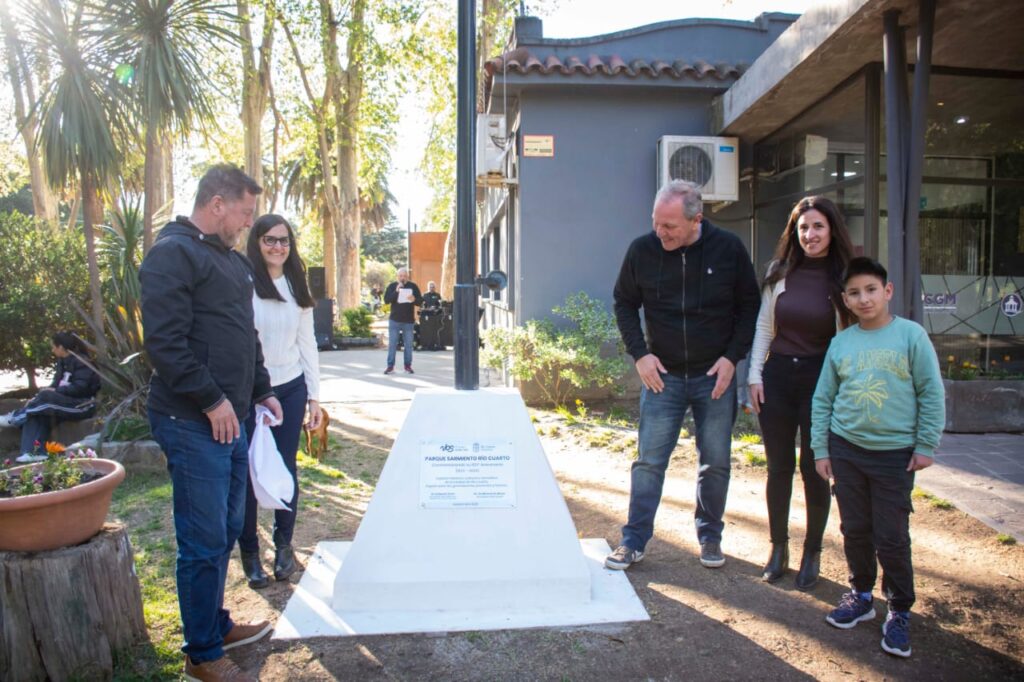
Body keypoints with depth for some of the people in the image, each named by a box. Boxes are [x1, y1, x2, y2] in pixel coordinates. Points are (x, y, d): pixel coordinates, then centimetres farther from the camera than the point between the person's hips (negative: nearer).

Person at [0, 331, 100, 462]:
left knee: (46, 397, -28)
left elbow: (79, 388, -20)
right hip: (65, 403, 9)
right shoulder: (62, 362, 13)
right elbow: (56, 384, 12)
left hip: (82, 405, -8)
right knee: (35, 412, -15)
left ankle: (14, 418, -7)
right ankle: (35, 451, -24)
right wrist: (37, 398, -3)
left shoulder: (81, 361, -12)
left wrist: (55, 391, -17)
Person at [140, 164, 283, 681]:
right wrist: (211, 400, -18)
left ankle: (216, 625, 34)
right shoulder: (173, 253, -11)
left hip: (229, 418, 9)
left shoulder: (232, 259, 18)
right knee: (204, 541, 0)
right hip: (194, 423, -9)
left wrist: (261, 390, 17)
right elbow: (164, 339, -20)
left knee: (226, 531, 18)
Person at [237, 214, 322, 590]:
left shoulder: (297, 286, 8)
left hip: (291, 389, 4)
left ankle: (283, 545, 24)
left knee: (286, 467, 9)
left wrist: (314, 395, 8)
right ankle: (249, 551, 21)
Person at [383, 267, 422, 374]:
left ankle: (408, 366, 13)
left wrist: (414, 299, -22)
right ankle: (390, 366, 5)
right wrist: (396, 292, -21)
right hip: (394, 320, 0)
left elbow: (420, 301, 0)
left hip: (409, 321, 0)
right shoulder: (392, 286, 3)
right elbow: (386, 300, -8)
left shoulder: (413, 286, 4)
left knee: (408, 344, 5)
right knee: (392, 344, 1)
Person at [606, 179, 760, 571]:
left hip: (715, 376, 0)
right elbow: (624, 303, 6)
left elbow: (749, 306, 3)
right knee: (649, 461, 2)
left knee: (716, 463, 10)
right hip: (662, 375, 0)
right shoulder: (642, 250, -7)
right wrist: (639, 353, -4)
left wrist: (733, 356, -6)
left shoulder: (728, 248, -7)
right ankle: (634, 541, 14)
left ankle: (710, 536, 29)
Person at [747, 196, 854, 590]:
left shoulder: (843, 277, -5)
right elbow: (764, 326, 7)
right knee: (779, 467, 11)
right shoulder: (779, 272, 3)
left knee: (814, 469, 6)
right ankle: (779, 548, 27)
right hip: (778, 375, 3)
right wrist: (755, 375, 2)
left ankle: (812, 553, 26)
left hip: (821, 379, -2)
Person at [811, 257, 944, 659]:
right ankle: (861, 595, 32)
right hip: (846, 449, 3)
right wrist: (821, 449, 5)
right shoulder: (840, 343, 2)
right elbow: (822, 400, 7)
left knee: (892, 537, 2)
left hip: (895, 452, -3)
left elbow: (932, 394, -3)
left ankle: (899, 611, 21)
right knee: (854, 530, 13)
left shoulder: (911, 335, -6)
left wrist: (926, 445, -5)